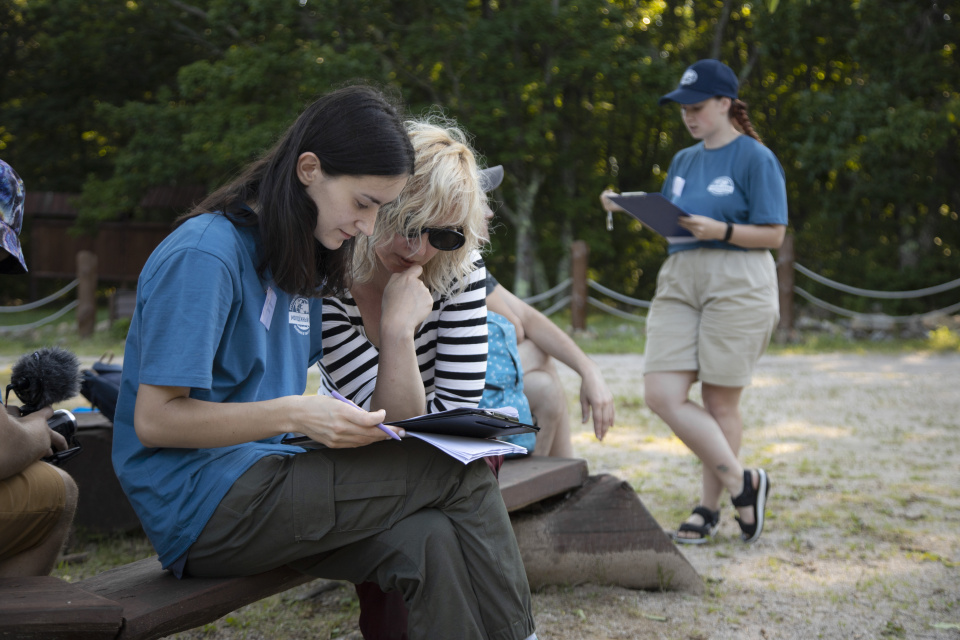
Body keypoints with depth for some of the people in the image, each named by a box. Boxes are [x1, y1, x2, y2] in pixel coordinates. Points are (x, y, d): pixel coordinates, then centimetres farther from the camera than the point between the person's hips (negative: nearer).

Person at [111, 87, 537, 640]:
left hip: (267, 484, 8)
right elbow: (154, 420, -16)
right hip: (205, 505, -8)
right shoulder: (204, 255, -13)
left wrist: (358, 421, -1)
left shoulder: (301, 263, 15)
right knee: (462, 470, -16)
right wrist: (296, 415, -25)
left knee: (427, 543, -21)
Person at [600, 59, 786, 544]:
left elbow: (773, 233, -6)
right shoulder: (684, 160, 18)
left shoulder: (755, 158, -3)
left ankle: (710, 508, 13)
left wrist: (721, 230, -20)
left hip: (737, 285, -6)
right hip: (679, 280, 6)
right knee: (662, 394, -7)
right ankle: (741, 484, 4)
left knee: (720, 400, -1)